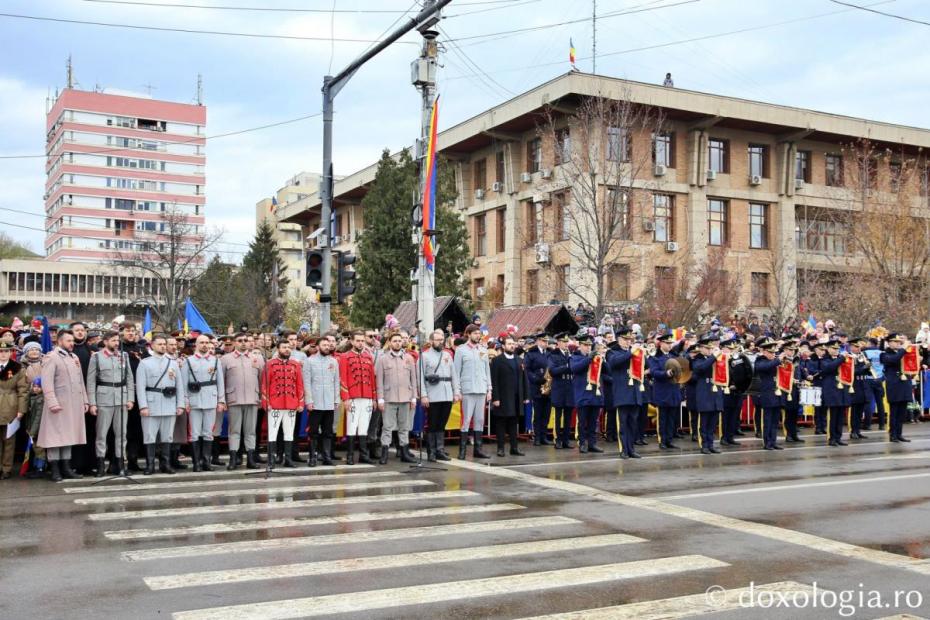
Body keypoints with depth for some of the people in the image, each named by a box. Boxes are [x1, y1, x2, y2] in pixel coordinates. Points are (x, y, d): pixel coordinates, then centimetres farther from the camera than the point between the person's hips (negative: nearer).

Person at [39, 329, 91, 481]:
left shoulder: (74, 357, 17)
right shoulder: (51, 357, -5)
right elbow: (47, 382, -13)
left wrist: (85, 400, 12)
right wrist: (52, 402, -21)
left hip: (74, 404, 7)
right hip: (58, 404, -7)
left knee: (68, 435, 9)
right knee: (56, 436, -2)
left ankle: (66, 468, 13)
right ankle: (55, 470, 1)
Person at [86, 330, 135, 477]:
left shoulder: (124, 356, 10)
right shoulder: (96, 357, 3)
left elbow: (129, 378, 9)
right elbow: (91, 381, 0)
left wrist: (131, 399, 1)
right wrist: (92, 403, -5)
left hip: (122, 399, 3)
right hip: (104, 399, -3)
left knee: (121, 432, 5)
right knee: (101, 433, 0)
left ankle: (119, 462, 12)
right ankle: (100, 464, 6)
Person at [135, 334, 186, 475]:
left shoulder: (173, 363, 13)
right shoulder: (145, 363, 3)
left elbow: (179, 385, 11)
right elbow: (140, 386, -4)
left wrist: (180, 405, 3)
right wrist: (143, 406, -13)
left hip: (169, 406, 3)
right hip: (151, 405, -3)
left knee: (167, 437, 7)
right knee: (150, 436, -2)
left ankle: (165, 464, 15)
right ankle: (150, 465, 5)